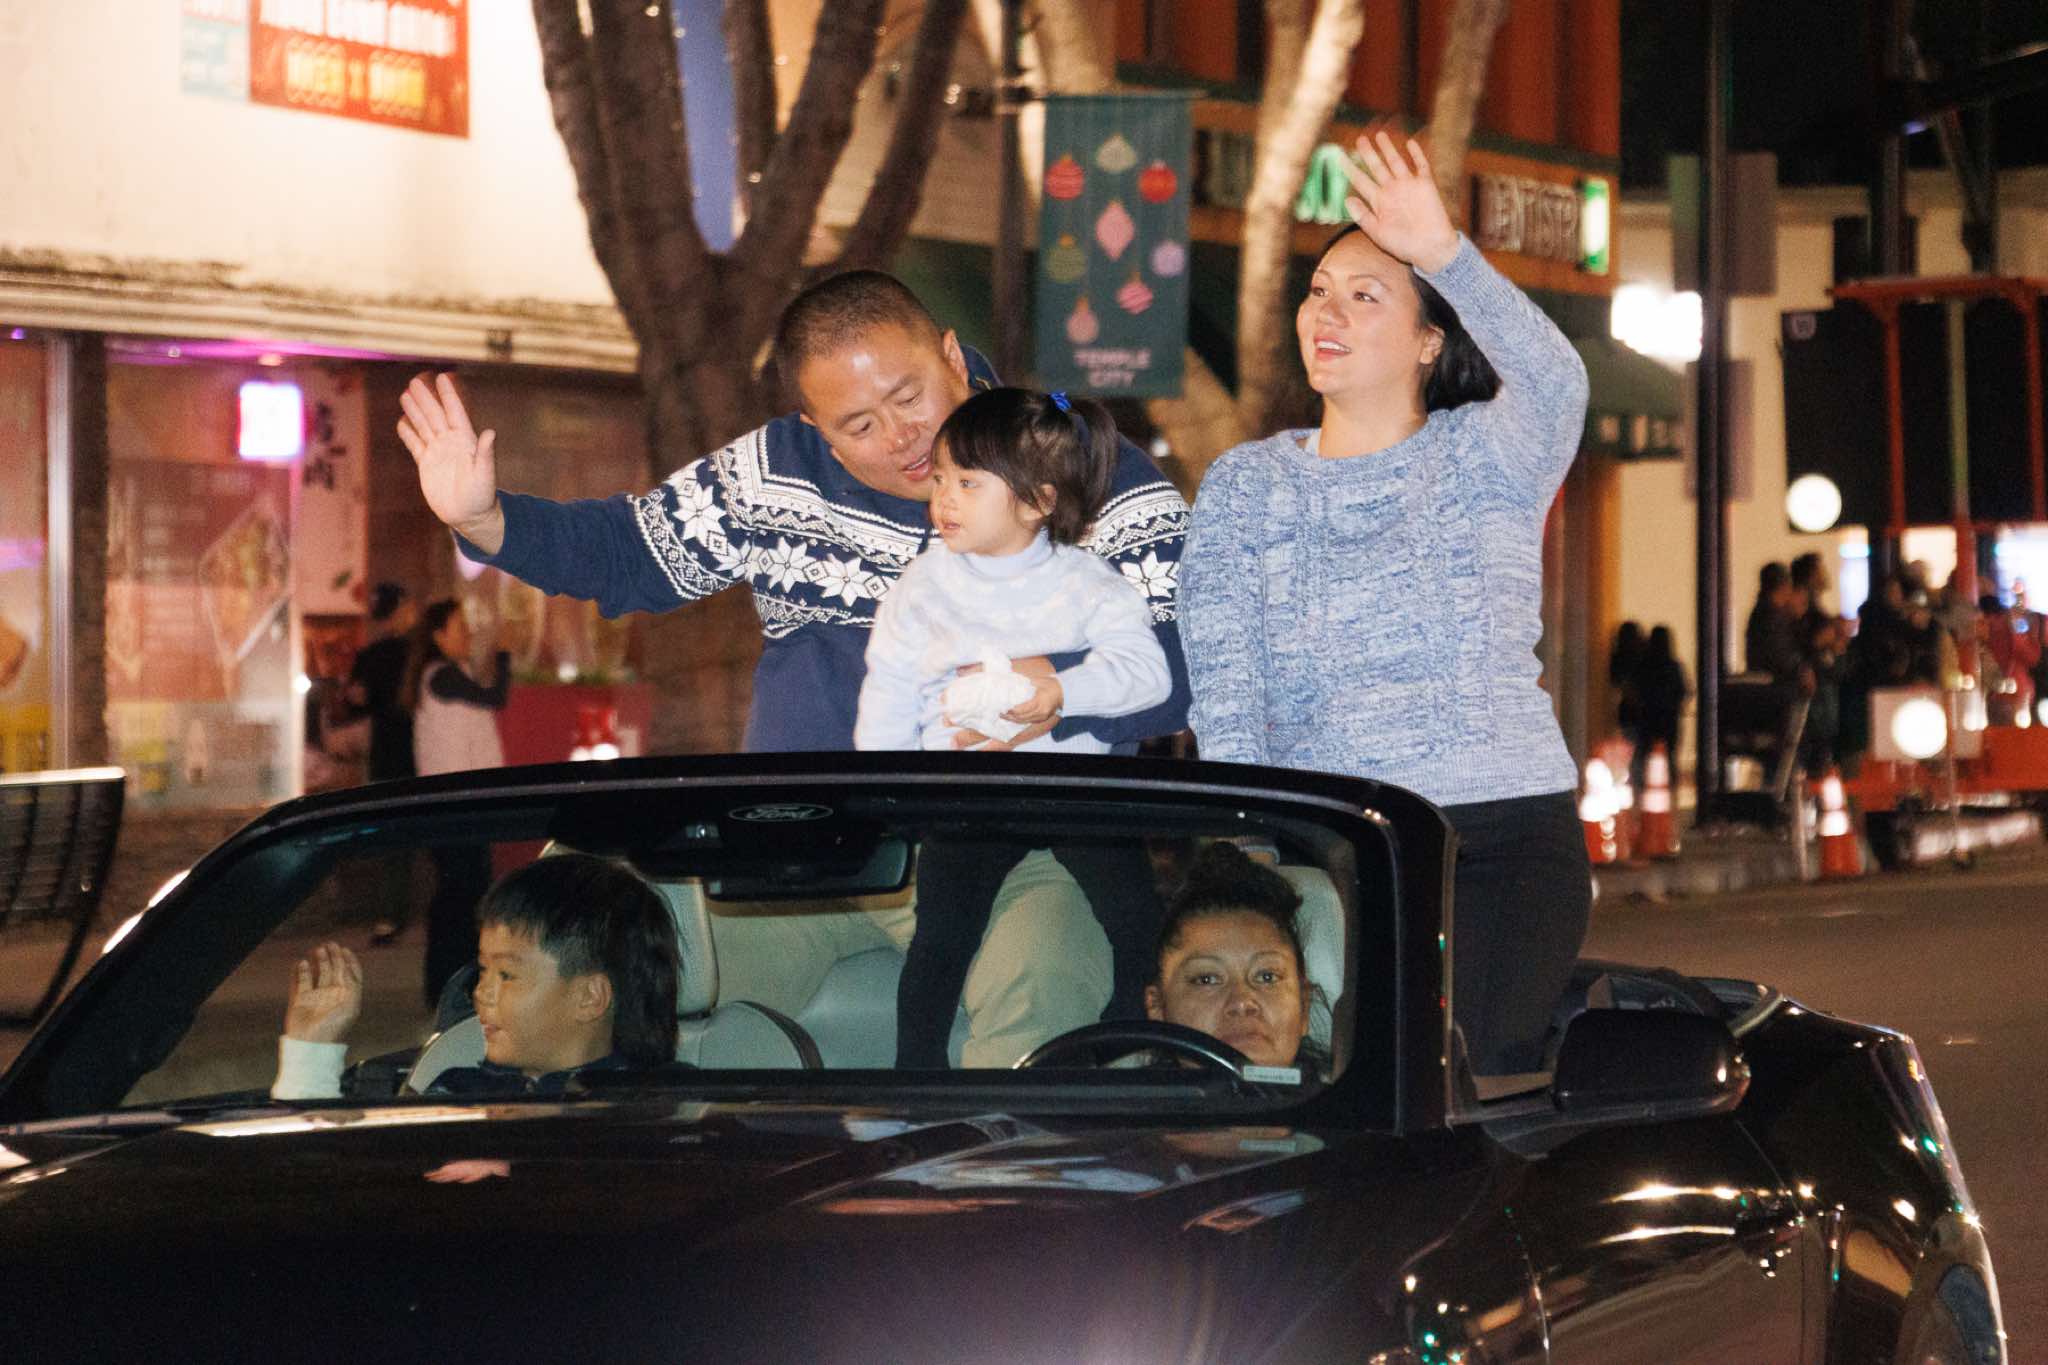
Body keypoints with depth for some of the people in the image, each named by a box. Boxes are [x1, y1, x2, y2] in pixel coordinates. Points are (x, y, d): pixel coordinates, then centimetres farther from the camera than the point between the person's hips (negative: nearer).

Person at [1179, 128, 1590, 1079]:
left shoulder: (1486, 457, 7)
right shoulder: (1244, 486, 13)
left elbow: (1555, 384, -17)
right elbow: (1221, 689, 2)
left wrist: (1444, 250, -33)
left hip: (1504, 831, -2)